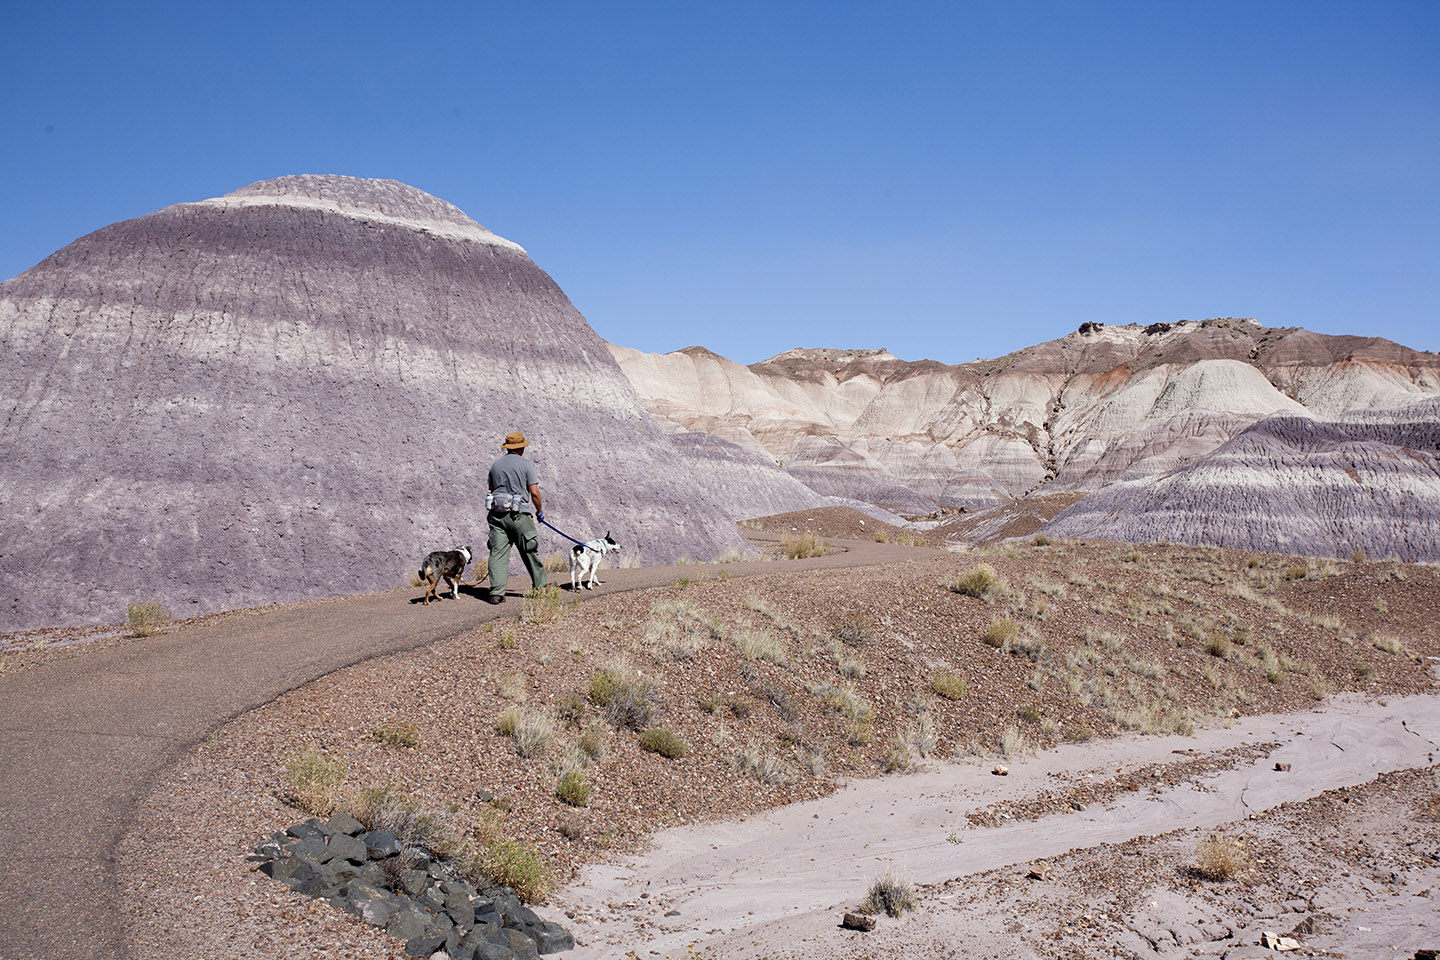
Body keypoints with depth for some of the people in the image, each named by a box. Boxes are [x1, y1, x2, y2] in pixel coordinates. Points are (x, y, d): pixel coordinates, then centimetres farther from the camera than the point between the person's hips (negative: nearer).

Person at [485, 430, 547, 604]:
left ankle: (496, 593, -5)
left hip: (497, 514, 4)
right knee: (530, 551, 10)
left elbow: (491, 490, 16)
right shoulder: (526, 465, -4)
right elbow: (534, 493, -7)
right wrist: (540, 511, 8)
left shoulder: (495, 465, 11)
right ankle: (541, 585, 22)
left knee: (498, 553, 1)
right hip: (518, 515, -4)